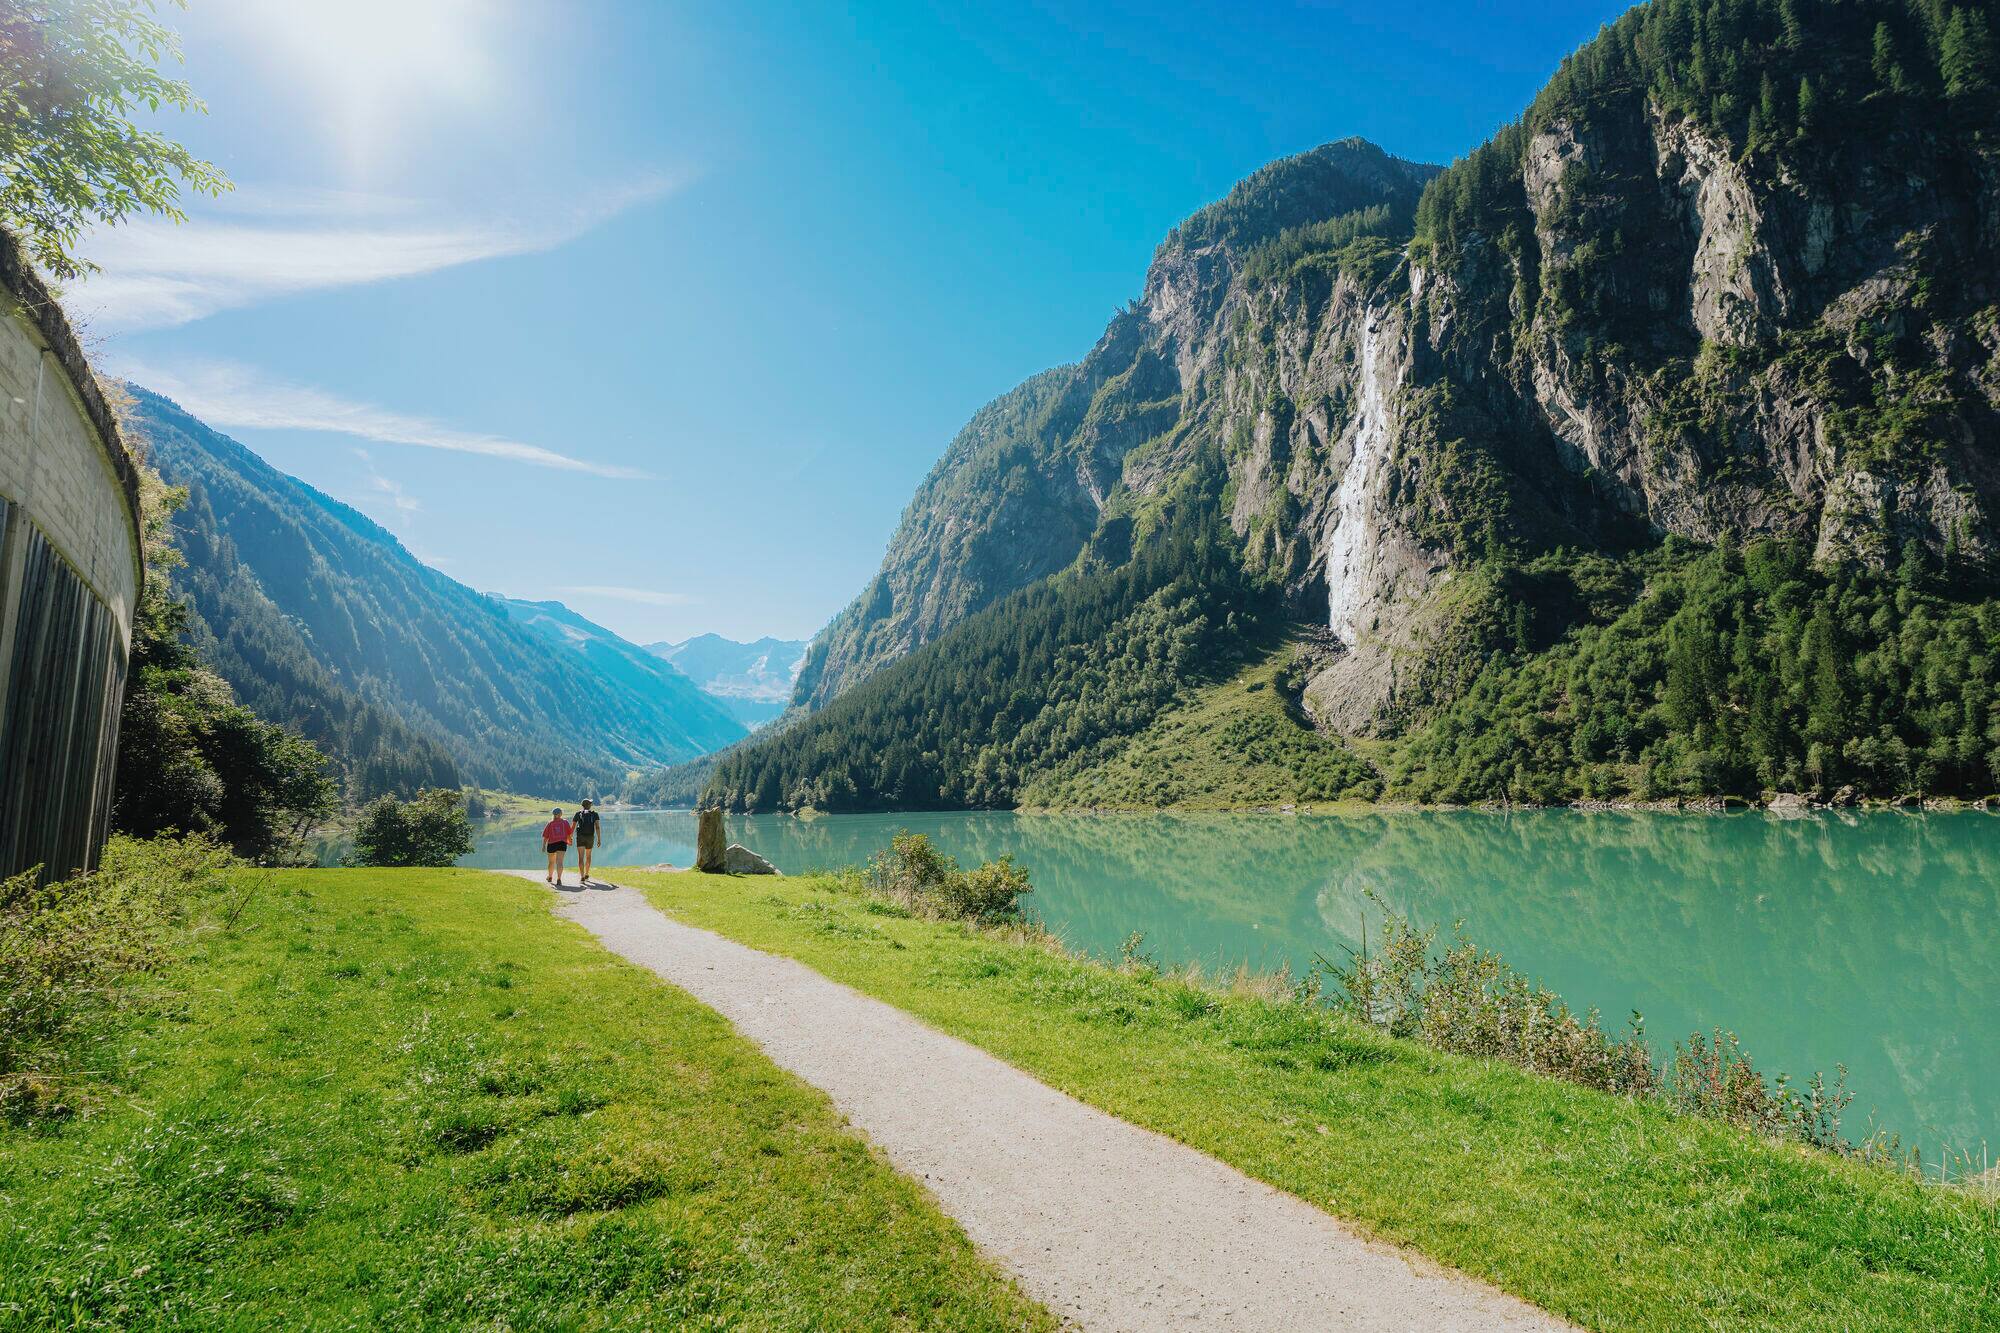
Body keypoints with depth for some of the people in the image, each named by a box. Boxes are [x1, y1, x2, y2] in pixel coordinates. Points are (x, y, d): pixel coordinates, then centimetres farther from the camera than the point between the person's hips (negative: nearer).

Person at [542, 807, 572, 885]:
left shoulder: (550, 823, 3)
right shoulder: (565, 822, 4)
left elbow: (545, 836, 1)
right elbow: (569, 834, 7)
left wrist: (543, 846, 7)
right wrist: (569, 841, 24)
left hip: (551, 844, 1)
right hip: (562, 843, -1)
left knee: (551, 862, 20)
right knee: (559, 862, -8)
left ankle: (550, 877, 39)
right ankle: (559, 878, -22)